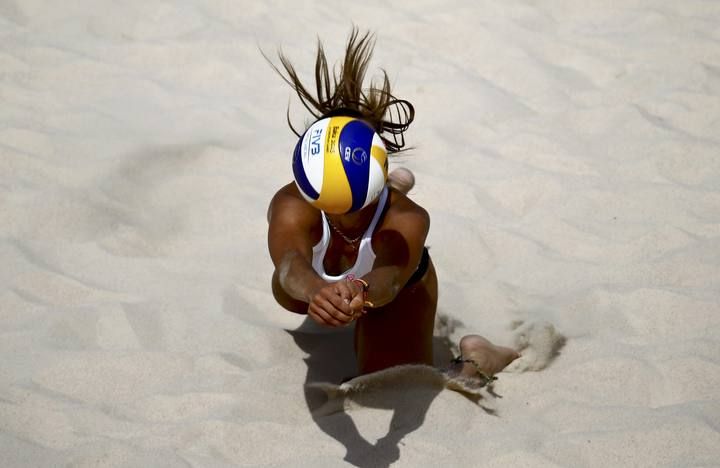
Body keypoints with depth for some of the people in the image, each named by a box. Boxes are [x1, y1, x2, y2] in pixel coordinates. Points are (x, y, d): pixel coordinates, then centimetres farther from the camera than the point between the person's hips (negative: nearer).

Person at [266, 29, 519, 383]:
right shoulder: (293, 206, -45)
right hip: (315, 280, 3)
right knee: (292, 298, 40)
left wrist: (361, 294, -92)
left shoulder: (407, 219, -46)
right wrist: (318, 290, -91)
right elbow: (291, 265, -67)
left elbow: (389, 278, -67)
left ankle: (473, 364, 19)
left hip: (400, 290, -3)